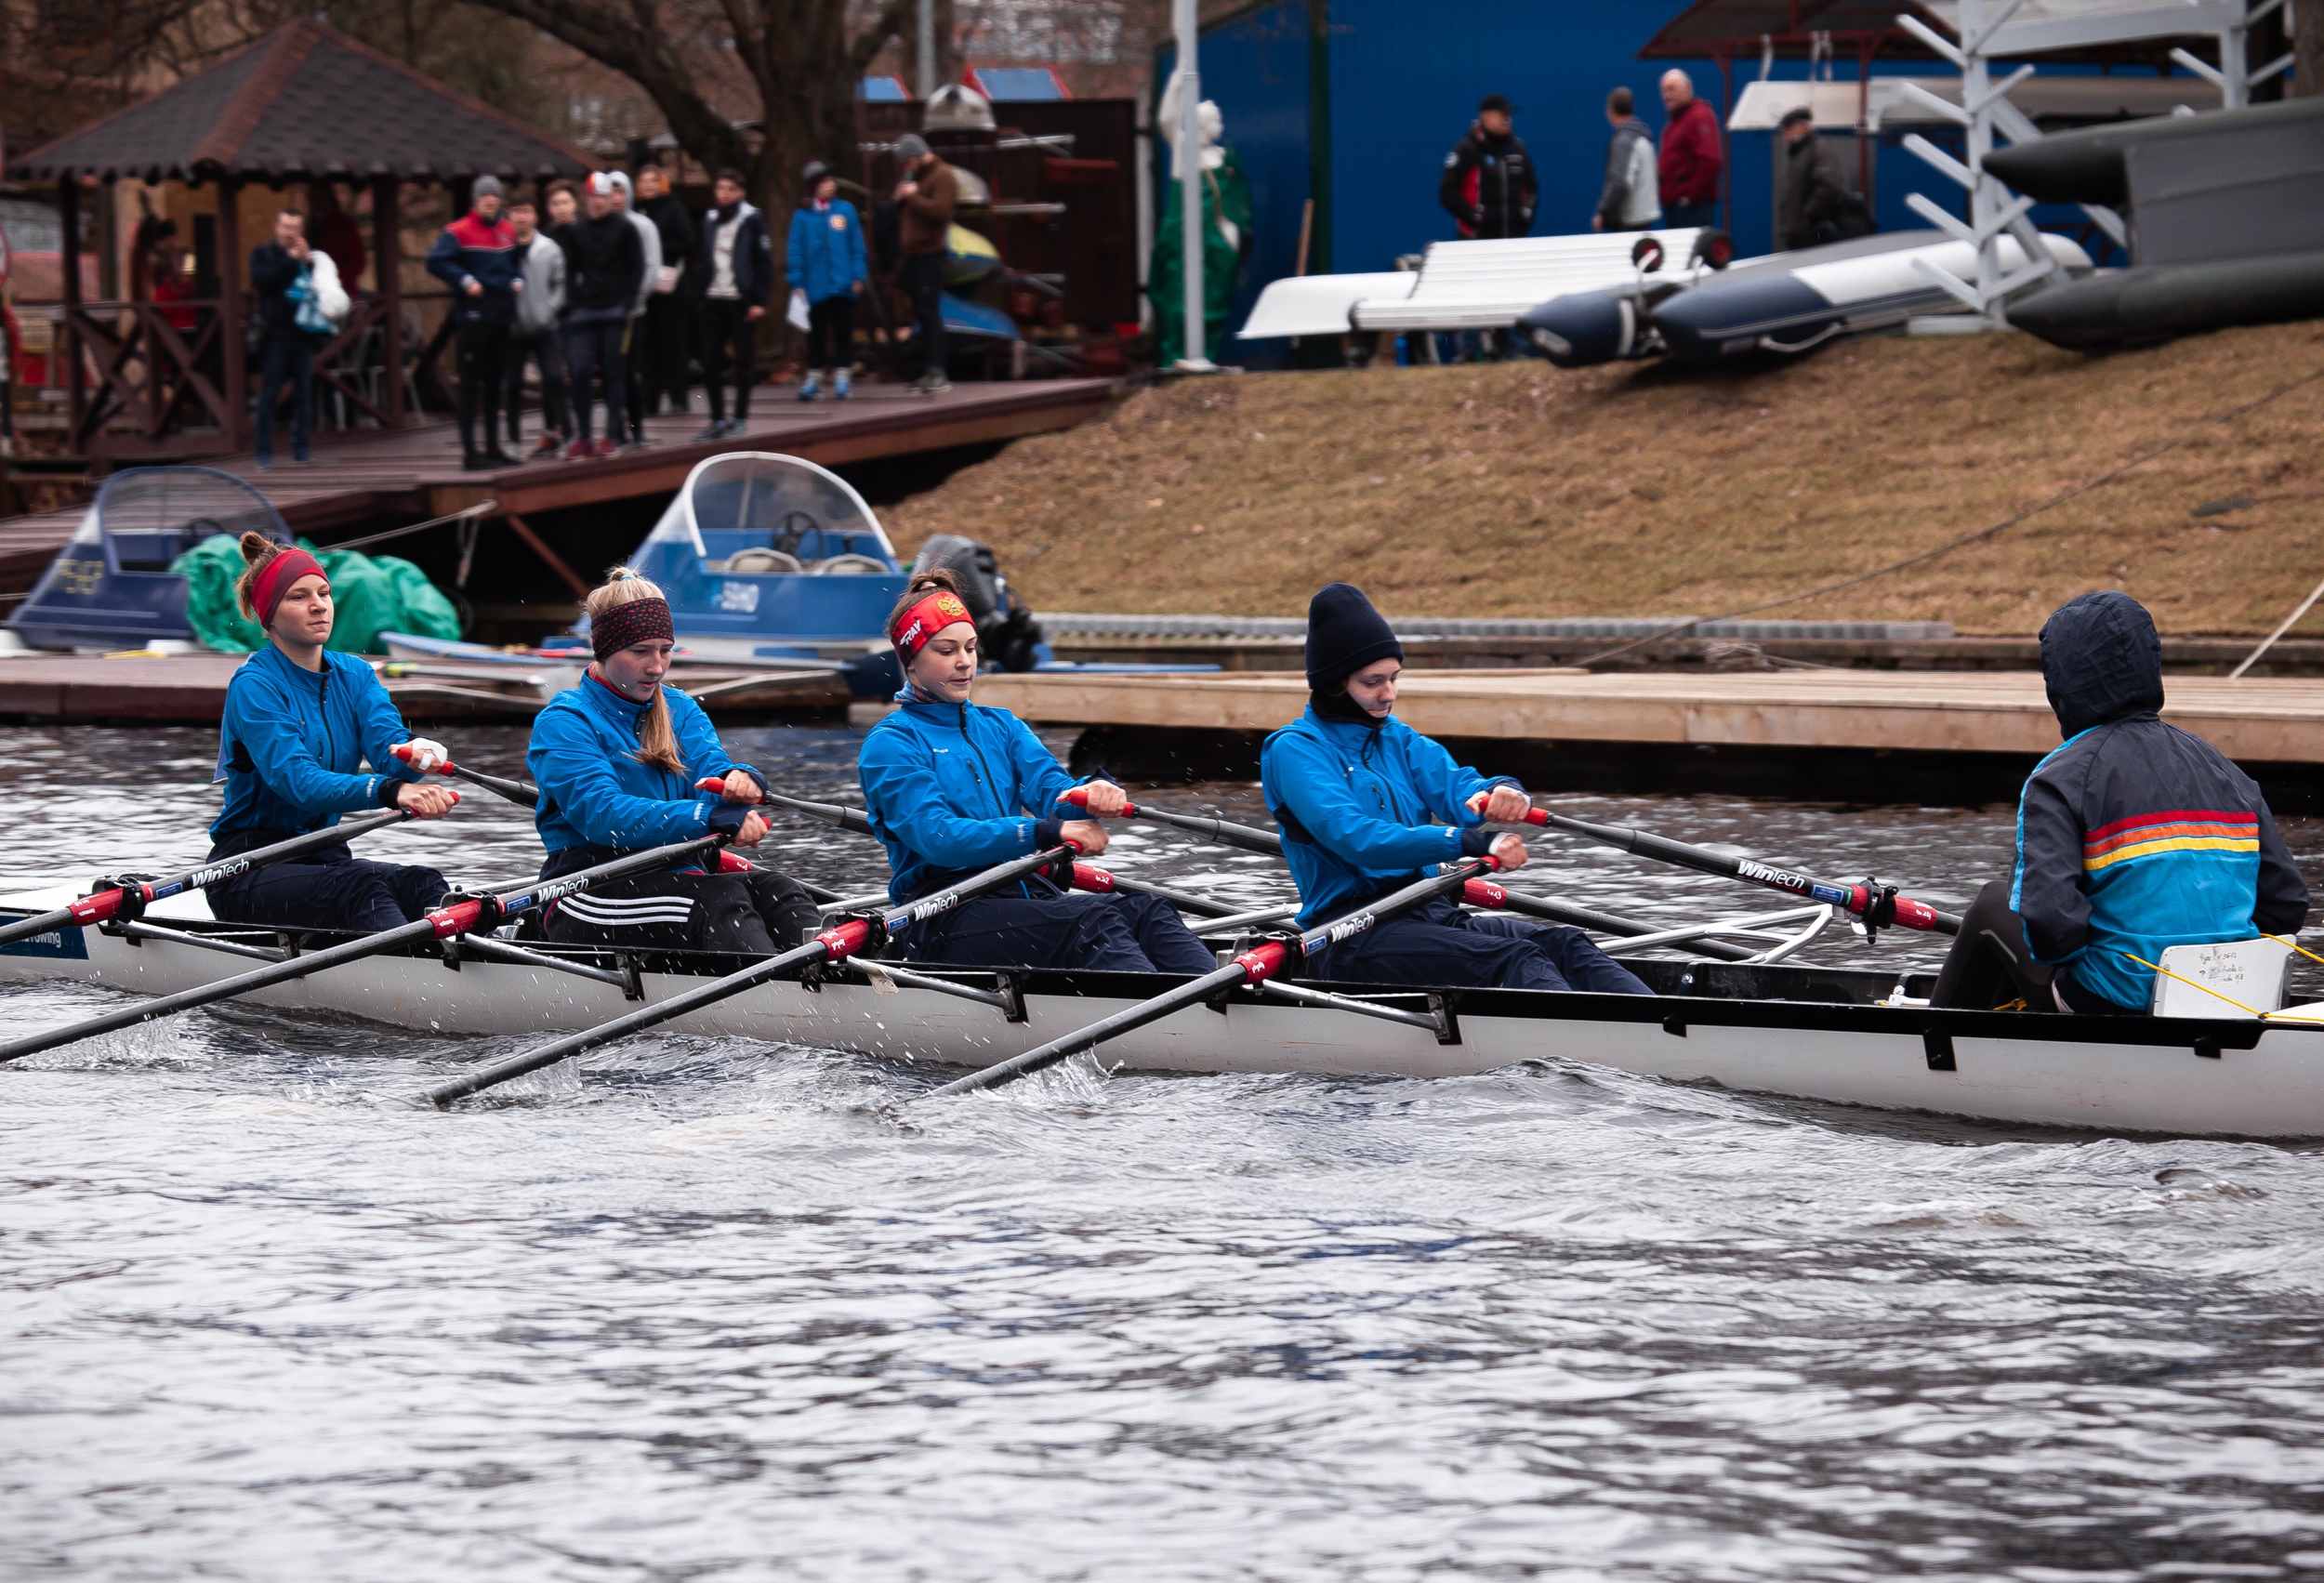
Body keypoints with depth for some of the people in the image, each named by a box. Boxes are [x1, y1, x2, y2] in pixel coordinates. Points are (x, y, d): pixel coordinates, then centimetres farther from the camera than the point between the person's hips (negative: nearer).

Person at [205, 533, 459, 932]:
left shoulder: (353, 674, 11)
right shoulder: (254, 686, -11)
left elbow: (388, 745, -8)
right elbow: (297, 781, -26)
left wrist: (416, 754, -35)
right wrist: (390, 791, -42)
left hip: (325, 857, 6)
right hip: (247, 869, -6)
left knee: (420, 883, -25)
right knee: (360, 888, -35)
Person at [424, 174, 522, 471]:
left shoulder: (507, 232, 15)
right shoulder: (458, 232, -8)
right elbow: (436, 261, -16)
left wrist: (517, 280, 12)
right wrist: (465, 281, -21)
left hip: (502, 314, 7)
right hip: (474, 315, -7)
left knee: (495, 382, 13)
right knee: (471, 383, -6)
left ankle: (493, 447, 21)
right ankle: (469, 451, -6)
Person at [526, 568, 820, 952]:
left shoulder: (680, 710, 18)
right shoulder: (564, 722, -5)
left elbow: (711, 769, 0)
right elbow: (604, 815, -20)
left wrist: (741, 781, -28)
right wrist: (710, 818, -32)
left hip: (678, 875, 6)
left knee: (771, 888, -23)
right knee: (719, 897, -32)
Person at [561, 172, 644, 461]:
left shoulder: (624, 228, 2)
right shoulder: (575, 231, 12)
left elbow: (637, 269, 1)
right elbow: (571, 271, 15)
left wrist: (625, 305, -7)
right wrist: (572, 305, 3)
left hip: (614, 310, -3)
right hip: (583, 311, 3)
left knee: (613, 372, 1)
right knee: (578, 371, -5)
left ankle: (612, 436, 6)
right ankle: (582, 438, 1)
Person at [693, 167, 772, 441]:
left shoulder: (752, 220, -3)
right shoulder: (709, 220, 11)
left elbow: (765, 262, -5)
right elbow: (701, 260, 13)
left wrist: (758, 301, -10)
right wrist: (700, 292, 2)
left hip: (742, 300, -5)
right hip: (713, 300, 5)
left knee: (744, 361, 2)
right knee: (710, 361, 4)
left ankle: (740, 418, 8)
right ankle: (718, 420, 11)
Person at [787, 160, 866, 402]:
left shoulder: (846, 210, 0)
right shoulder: (802, 215, -3)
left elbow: (857, 245, 2)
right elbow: (795, 251, -2)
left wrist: (858, 276, -3)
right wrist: (797, 282, -6)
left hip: (843, 286, 1)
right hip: (816, 288, -1)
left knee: (843, 331, 5)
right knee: (817, 334, 9)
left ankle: (841, 376, 12)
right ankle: (813, 378, 18)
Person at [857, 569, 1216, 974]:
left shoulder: (1000, 727, 22)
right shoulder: (888, 744, 0)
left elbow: (1049, 786, 4)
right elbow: (936, 837, -16)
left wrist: (1089, 796, -23)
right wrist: (1046, 833, -26)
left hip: (1024, 895, 6)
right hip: (946, 922, -6)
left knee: (1144, 910, -22)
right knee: (1092, 921, -31)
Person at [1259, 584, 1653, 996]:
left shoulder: (1397, 740, 21)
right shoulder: (1294, 749, -4)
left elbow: (1457, 788, 6)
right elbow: (1355, 838, -20)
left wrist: (1503, 792, -21)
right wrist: (1473, 844, -28)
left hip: (1430, 915, 8)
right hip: (1354, 939, -8)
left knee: (1563, 943, -18)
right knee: (1513, 958, -30)